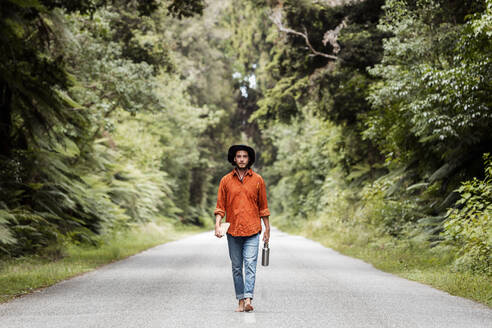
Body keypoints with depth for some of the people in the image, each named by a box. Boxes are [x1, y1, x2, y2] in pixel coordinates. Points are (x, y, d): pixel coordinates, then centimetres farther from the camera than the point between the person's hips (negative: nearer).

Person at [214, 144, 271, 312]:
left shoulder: (257, 180, 4)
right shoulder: (226, 180, 6)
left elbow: (263, 207, 10)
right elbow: (220, 207, 7)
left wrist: (267, 229, 9)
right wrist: (217, 225, -8)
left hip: (252, 231, -2)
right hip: (232, 231, 2)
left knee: (250, 264, -14)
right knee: (236, 267, 6)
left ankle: (248, 299, -21)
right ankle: (240, 301, 13)